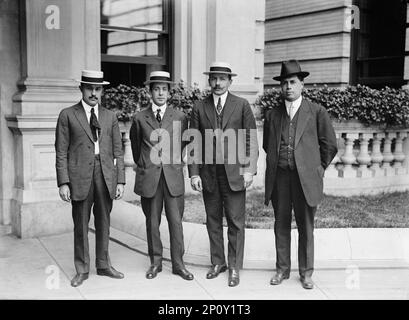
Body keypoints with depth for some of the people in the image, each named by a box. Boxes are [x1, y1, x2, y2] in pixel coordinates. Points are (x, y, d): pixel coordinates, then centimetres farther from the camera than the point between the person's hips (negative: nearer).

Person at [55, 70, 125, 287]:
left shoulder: (110, 117, 12)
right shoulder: (67, 115, 3)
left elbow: (117, 151, 11)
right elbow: (61, 152, 0)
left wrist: (120, 180, 4)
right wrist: (63, 182, -7)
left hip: (106, 176, 3)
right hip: (80, 177, -2)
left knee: (103, 222, 10)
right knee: (81, 224, 4)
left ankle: (103, 265, 24)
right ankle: (82, 269, 17)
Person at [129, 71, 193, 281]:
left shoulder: (179, 117, 3)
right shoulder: (140, 118, 2)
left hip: (173, 176, 0)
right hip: (149, 177, 0)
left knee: (176, 220, 2)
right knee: (152, 222, 7)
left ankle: (178, 263, 13)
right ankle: (155, 262, 20)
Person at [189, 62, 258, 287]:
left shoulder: (242, 105, 2)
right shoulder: (199, 107, 6)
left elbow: (251, 139, 0)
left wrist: (250, 169, -8)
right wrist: (194, 173, -1)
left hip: (234, 173, -2)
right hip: (208, 173, 2)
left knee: (235, 222, 1)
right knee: (213, 220, 11)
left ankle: (235, 267, 13)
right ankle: (217, 262, 24)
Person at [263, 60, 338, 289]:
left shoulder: (317, 112, 1)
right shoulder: (272, 115, 9)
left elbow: (330, 145, 6)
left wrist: (318, 168, 8)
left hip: (305, 178, -2)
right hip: (279, 178, 3)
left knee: (306, 227, 5)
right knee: (281, 225, 10)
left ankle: (306, 272, 19)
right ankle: (283, 269, 23)